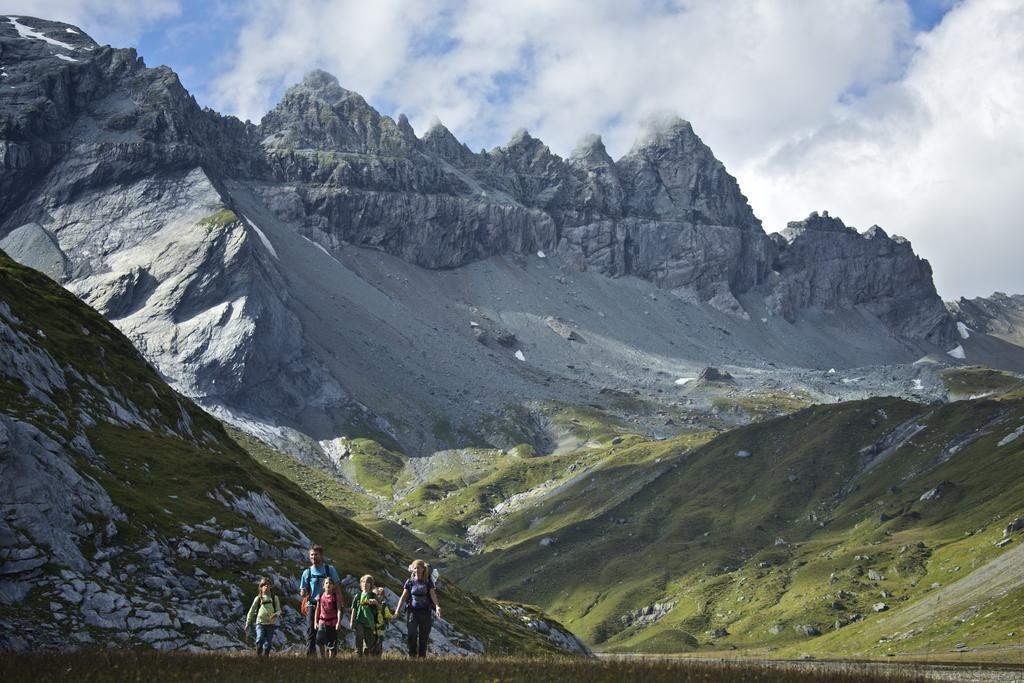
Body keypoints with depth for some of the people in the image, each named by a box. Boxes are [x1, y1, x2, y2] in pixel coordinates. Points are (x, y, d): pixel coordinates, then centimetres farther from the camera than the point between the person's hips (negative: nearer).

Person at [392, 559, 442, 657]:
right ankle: (412, 656, -5)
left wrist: (437, 606, -25)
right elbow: (403, 597, 0)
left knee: (424, 638, 4)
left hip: (426, 612, 0)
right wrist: (397, 611, -8)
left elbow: (433, 595, -7)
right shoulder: (410, 582, 3)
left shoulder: (428, 582, 2)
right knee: (412, 635, -13)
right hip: (412, 611, 0)